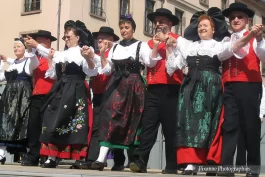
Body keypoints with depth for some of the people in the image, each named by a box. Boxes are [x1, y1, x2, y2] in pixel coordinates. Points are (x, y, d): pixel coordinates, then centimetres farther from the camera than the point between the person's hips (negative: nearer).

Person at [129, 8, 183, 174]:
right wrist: (156, 46, 0)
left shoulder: (177, 40, 6)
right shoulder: (151, 42, 20)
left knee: (171, 128, 0)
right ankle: (140, 161, -9)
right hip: (153, 89, 4)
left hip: (171, 89, -4)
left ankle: (171, 165, 5)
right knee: (148, 125, -4)